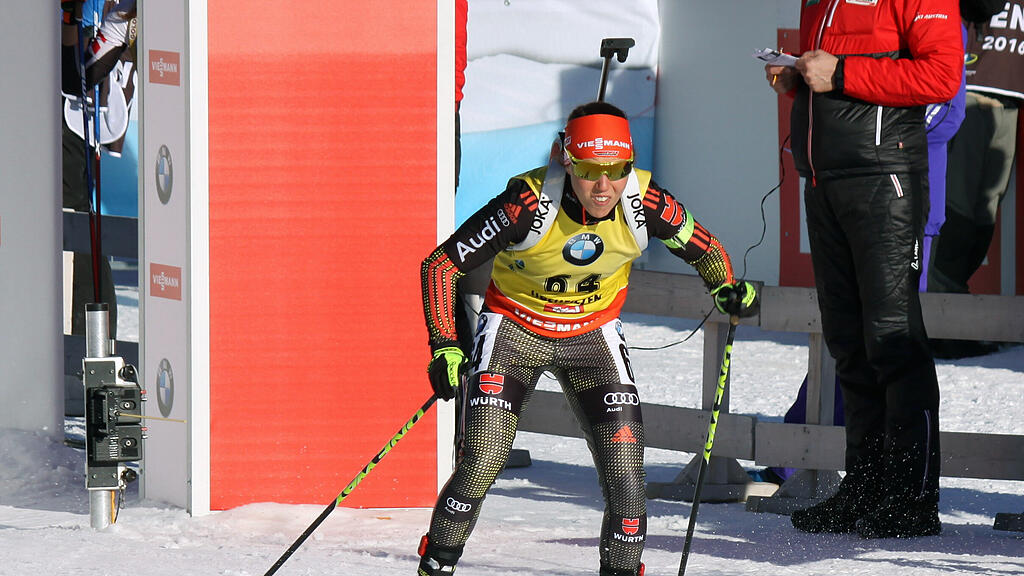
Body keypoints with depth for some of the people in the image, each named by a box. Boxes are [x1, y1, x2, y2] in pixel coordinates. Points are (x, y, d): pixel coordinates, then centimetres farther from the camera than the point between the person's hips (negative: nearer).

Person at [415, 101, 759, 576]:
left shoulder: (644, 203, -21)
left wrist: (728, 289, -18)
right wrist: (444, 347, -29)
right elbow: (441, 265, -22)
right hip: (515, 327, -2)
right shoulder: (530, 203, -30)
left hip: (593, 335, 2)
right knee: (481, 463, -13)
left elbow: (700, 246, 1)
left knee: (625, 471, -10)